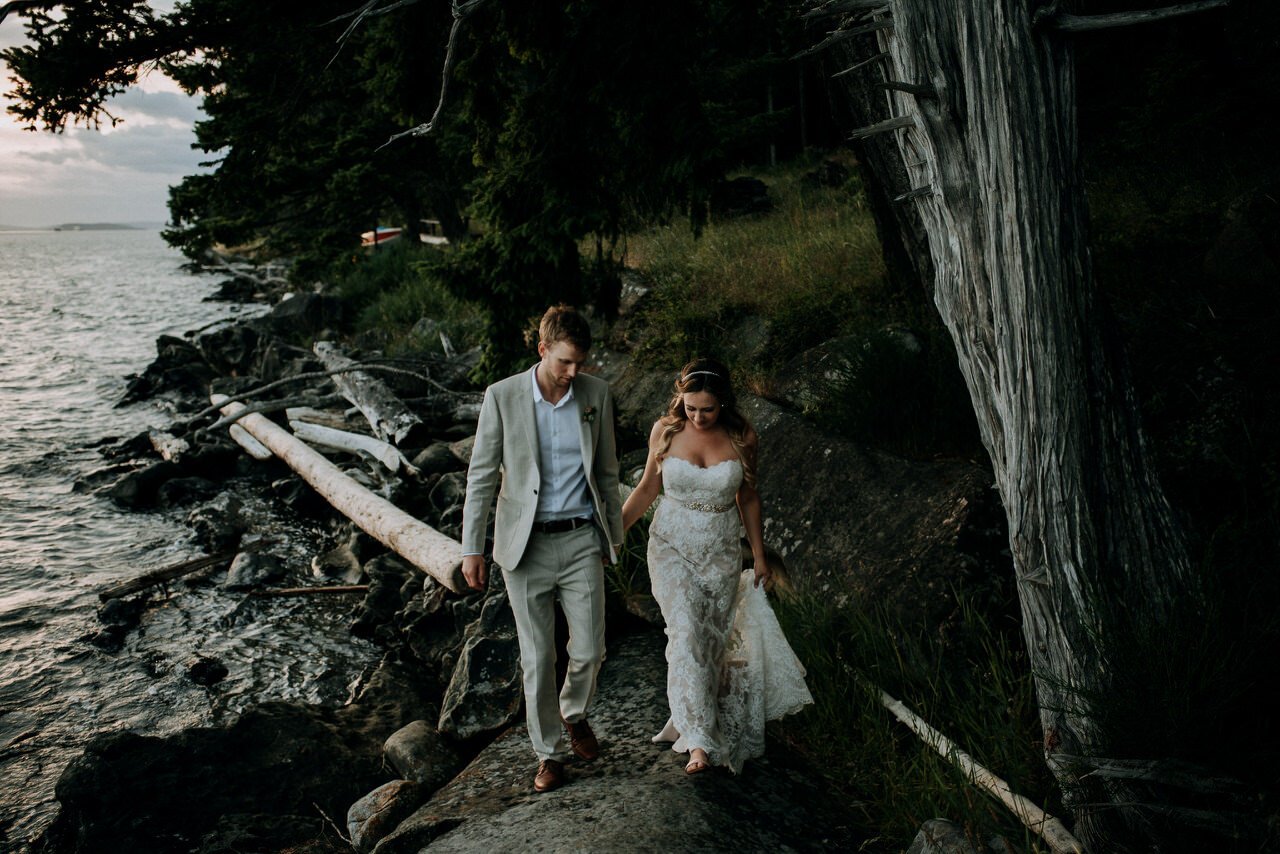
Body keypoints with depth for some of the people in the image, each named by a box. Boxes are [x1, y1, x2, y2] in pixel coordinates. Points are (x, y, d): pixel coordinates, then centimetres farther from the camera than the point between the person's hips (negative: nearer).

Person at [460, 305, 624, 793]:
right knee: (537, 659, 6)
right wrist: (471, 548, -4)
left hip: (581, 540, 2)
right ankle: (549, 752, 25)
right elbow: (481, 475, -3)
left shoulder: (596, 394, -1)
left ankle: (574, 713, 36)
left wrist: (614, 534, 13)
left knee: (589, 652, 3)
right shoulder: (502, 397, -8)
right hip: (525, 546, -1)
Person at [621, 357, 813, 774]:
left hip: (722, 551, 2)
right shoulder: (665, 431, -10)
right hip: (672, 546, -1)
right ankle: (699, 740, -11)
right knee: (686, 634, -13)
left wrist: (759, 555, 9)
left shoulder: (742, 438, -8)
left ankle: (696, 714, 34)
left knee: (715, 638, 10)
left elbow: (748, 498, 4)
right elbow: (647, 488, 3)